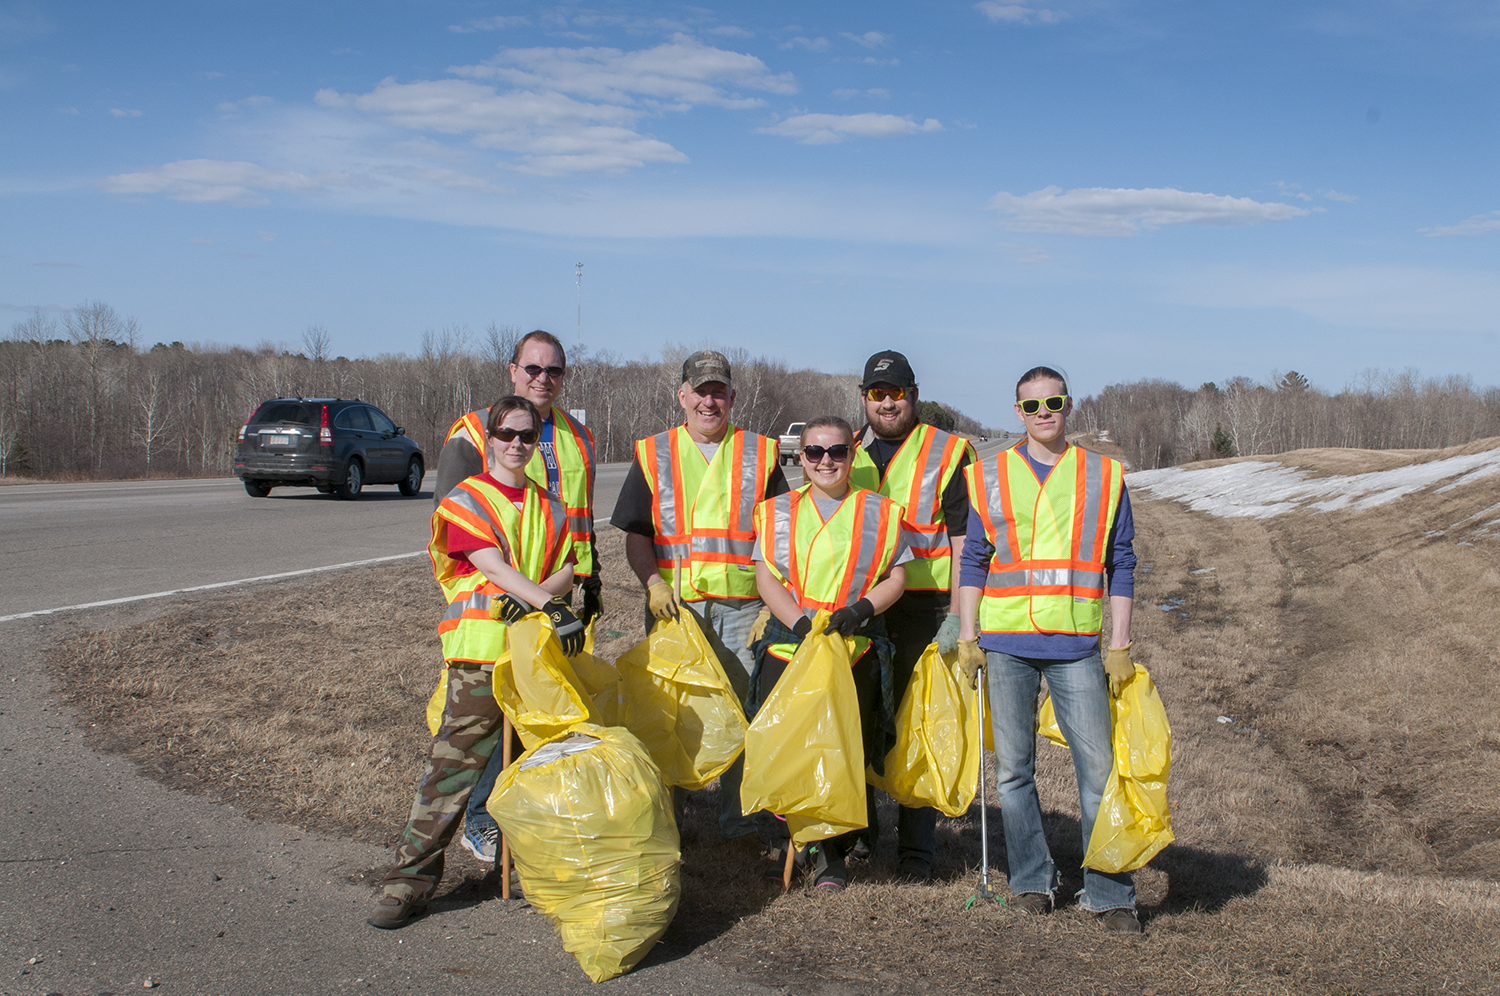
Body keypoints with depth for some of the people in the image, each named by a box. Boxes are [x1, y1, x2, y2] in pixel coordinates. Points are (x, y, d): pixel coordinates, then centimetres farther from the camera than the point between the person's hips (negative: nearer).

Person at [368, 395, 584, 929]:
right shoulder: (465, 498, 1)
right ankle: (411, 876, -4)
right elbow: (492, 565, -11)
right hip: (482, 649, -5)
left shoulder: (548, 506, 17)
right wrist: (549, 603, -22)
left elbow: (566, 569, 8)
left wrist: (529, 598, -13)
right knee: (454, 760, -9)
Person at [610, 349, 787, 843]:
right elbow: (636, 533, 7)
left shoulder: (760, 454, 9)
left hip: (743, 608, 0)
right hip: (674, 605, 0)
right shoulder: (653, 454, 8)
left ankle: (738, 820, 14)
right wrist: (653, 581, -9)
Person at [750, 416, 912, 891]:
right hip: (788, 647, 1)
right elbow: (766, 578, 4)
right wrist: (799, 621, -12)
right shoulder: (779, 511, 11)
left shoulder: (879, 512, 8)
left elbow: (896, 577, 7)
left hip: (855, 652, -1)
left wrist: (862, 608, -12)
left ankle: (832, 852, 15)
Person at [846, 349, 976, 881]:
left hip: (924, 609, -4)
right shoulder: (845, 454, 13)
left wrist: (957, 615, -12)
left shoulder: (948, 453, 1)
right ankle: (858, 828, 26)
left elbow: (964, 540, -4)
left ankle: (917, 847, 8)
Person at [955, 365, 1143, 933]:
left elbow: (1120, 566, 8)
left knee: (1099, 767, -4)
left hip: (1077, 647, -1)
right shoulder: (990, 477, 9)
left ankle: (1109, 894, 5)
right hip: (1006, 643, 1)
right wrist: (967, 638, 4)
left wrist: (1120, 647, 2)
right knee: (1014, 768, 5)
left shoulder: (1104, 477, 8)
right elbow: (974, 562, 11)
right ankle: (1033, 881, 19)